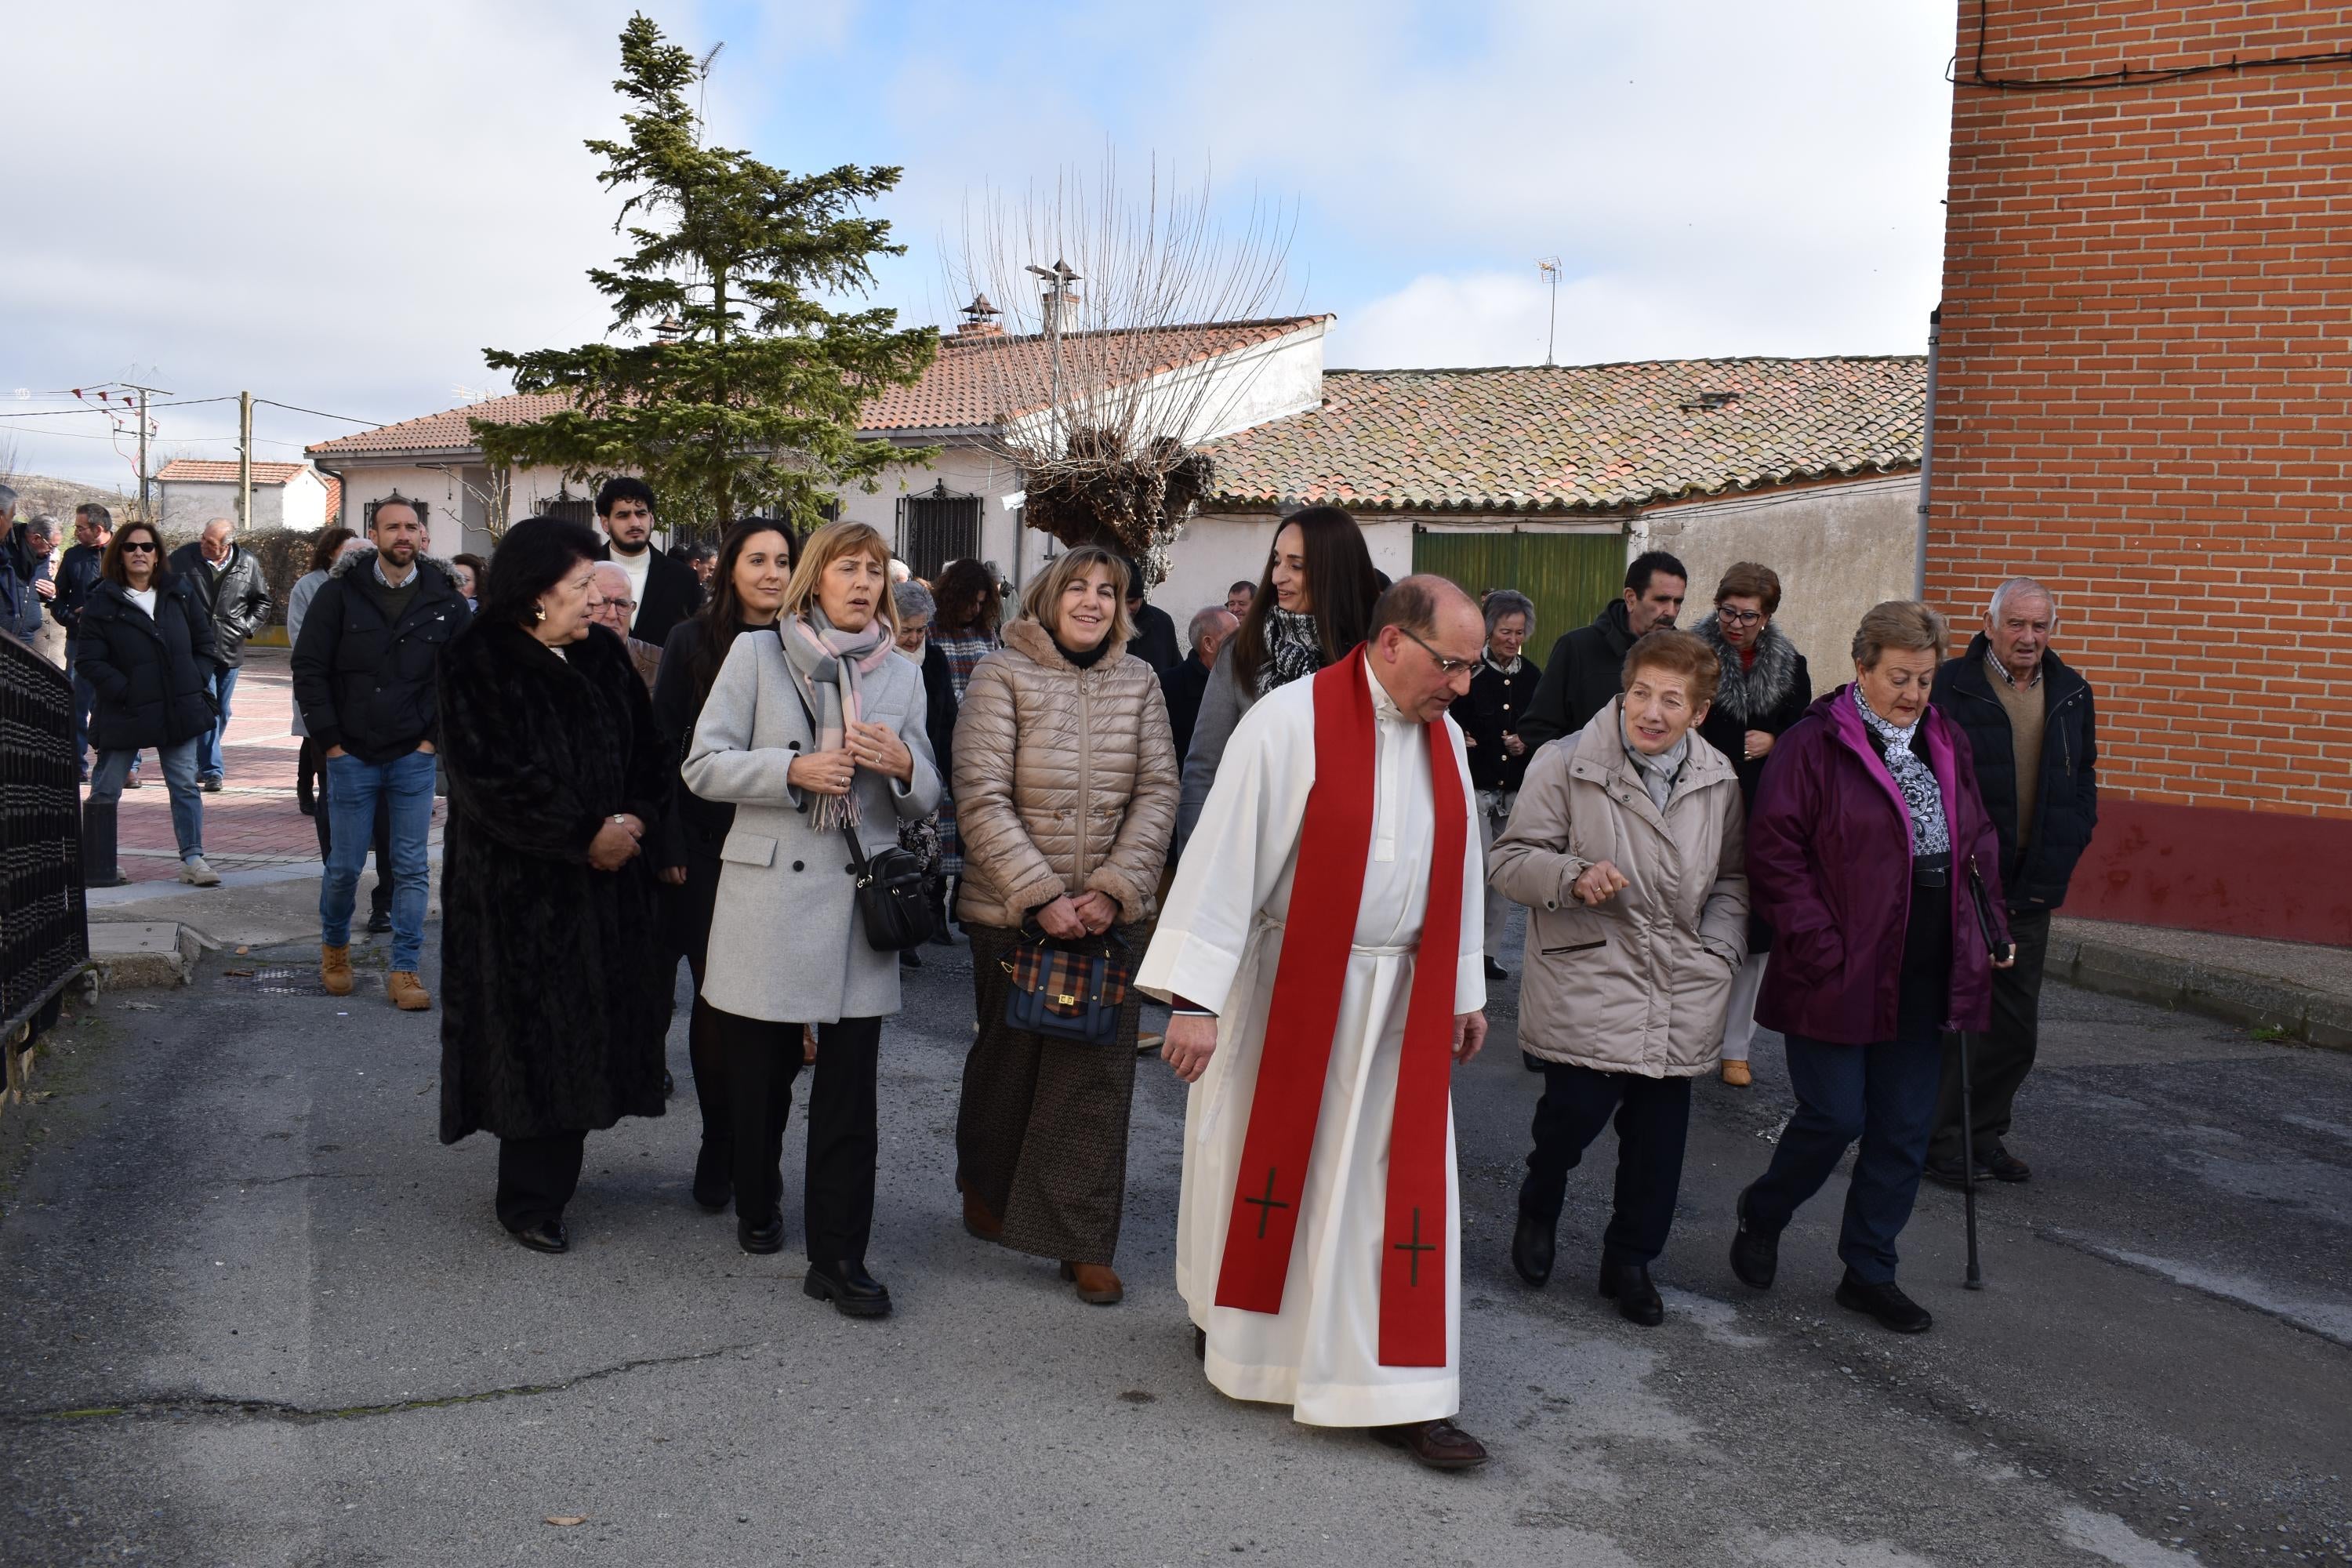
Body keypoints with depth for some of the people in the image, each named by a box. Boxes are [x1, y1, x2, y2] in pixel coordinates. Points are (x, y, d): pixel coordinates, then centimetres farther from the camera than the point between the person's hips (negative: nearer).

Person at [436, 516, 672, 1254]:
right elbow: (493, 779, -16)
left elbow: (648, 750, 10)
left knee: (582, 1033, 8)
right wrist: (588, 835, -15)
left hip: (605, 882, 6)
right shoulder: (476, 665, -9)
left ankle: (539, 1190, 21)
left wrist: (635, 819, -9)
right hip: (520, 887, -6)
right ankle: (530, 1199, 13)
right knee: (530, 1035, 0)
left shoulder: (601, 657, 10)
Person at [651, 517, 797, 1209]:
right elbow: (666, 746, -2)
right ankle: (722, 1147, 18)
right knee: (714, 995, 5)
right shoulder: (693, 641, -1)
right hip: (702, 848, -1)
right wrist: (670, 846, -7)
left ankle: (727, 1152, 18)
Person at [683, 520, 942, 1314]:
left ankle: (838, 1256, 6)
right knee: (759, 1070, 11)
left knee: (851, 1085, -1)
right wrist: (793, 769, -16)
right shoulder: (756, 653, 3)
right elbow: (703, 765, -2)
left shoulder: (901, 674, 11)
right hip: (768, 894, -1)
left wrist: (904, 764, -9)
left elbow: (927, 799, 14)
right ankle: (757, 1204, 36)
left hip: (860, 897, 2)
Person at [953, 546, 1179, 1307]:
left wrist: (1115, 889, -11)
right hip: (1012, 910, -2)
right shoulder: (1003, 674, -6)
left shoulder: (1138, 681, 4)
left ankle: (1085, 1242, 12)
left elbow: (1158, 792, 1)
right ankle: (984, 1186, 39)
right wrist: (1040, 895, -17)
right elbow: (983, 797, -11)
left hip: (1115, 913, 2)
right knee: (1010, 1055, 13)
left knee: (1099, 1070, 2)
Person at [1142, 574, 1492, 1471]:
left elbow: (1456, 867, 12)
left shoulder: (1442, 736, 4)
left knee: (1401, 1185, 4)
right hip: (1287, 987, -5)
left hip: (1400, 1000, 5)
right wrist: (1194, 996, -20)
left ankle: (1399, 1393, 13)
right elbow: (1227, 854, -17)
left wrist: (1465, 991, 15)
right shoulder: (1292, 722, -16)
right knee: (1265, 1160, 11)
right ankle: (1233, 1322, 37)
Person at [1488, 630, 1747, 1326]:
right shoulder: (1565, 765, -7)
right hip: (1588, 986, -4)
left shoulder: (1719, 781, 7)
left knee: (1658, 1137, 8)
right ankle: (1539, 1207, 26)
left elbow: (1733, 877, 19)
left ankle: (1630, 1261, 28)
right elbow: (1510, 859, -5)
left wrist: (1721, 951, 5)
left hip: (1682, 996, 4)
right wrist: (1573, 877, -23)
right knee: (1575, 1111, -8)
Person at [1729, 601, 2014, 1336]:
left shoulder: (1946, 743, 11)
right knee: (1834, 1117, -3)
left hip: (1923, 980, 6)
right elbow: (1774, 852, -13)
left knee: (1904, 1130, 10)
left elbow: (1978, 842, 20)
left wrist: (1989, 930, 9)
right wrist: (1820, 948, -17)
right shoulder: (1814, 744, -10)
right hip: (1840, 975, -6)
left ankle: (1869, 1272, 23)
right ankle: (1760, 1217, 25)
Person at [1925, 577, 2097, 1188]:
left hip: (2030, 892, 5)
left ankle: (1986, 1134, 25)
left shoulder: (2071, 695, 8)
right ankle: (1940, 1141, 10)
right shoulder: (1949, 687, -8)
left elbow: (2083, 788, 15)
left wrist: (2055, 867, 3)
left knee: (2017, 1029, 11)